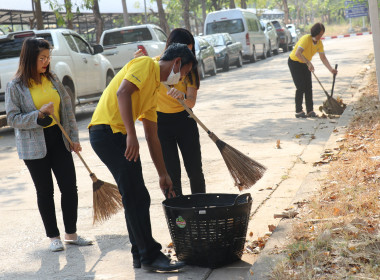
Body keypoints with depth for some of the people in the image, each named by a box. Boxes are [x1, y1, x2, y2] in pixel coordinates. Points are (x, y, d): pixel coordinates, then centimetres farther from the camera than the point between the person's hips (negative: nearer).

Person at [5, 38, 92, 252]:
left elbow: (67, 108, 9)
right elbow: (13, 118, -9)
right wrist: (39, 114, -21)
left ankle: (71, 234, 18)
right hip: (35, 146, -4)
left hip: (58, 139, 4)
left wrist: (74, 137, 5)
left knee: (70, 187, 3)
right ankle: (54, 237, 17)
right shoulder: (16, 86, -8)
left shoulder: (53, 79, 5)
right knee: (45, 191, 4)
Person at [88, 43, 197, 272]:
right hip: (108, 131, -10)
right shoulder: (146, 64, -3)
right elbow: (122, 92, -21)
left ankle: (141, 255, 21)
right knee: (136, 199, -7)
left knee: (138, 199, 13)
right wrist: (131, 135, -27)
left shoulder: (154, 87, 25)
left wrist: (163, 174, 27)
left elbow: (152, 136, 27)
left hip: (117, 136, 10)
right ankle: (150, 255, -1)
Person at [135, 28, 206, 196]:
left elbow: (191, 102, -16)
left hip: (185, 121, 2)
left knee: (195, 171, 4)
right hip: (161, 121, -2)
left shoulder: (190, 68, -6)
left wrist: (182, 96, -40)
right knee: (172, 173, -4)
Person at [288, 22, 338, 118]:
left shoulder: (319, 43, -5)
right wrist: (308, 63, -44)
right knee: (301, 87, -12)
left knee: (309, 87, 1)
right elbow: (297, 54, -39)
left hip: (305, 64, 7)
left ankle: (310, 111, 6)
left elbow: (323, 57, 0)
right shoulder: (306, 39, -29)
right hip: (294, 62, -7)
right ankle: (298, 111, -5)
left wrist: (331, 69, -10)